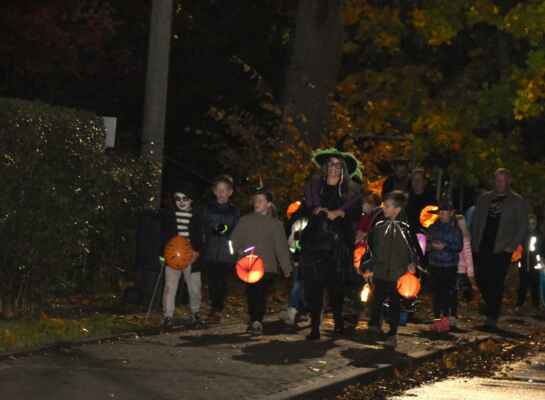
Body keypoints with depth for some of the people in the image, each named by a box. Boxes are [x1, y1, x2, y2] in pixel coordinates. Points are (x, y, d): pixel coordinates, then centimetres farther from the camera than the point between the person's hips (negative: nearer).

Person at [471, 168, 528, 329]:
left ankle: (492, 317, -4)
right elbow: (475, 222, 17)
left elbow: (522, 226, 2)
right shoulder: (484, 199, 15)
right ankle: (492, 308, 23)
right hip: (483, 248, 4)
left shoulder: (517, 201, 4)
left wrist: (512, 246, -7)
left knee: (496, 283, -8)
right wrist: (475, 244, 6)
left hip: (501, 249, -4)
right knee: (481, 279, 1)